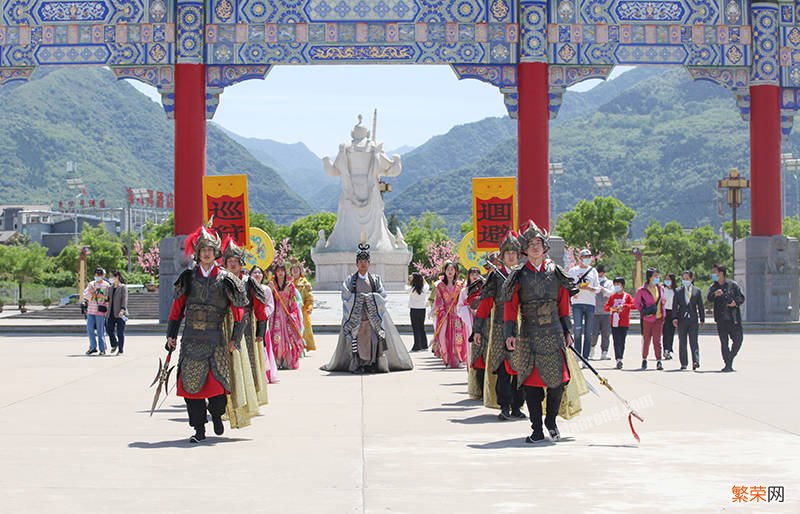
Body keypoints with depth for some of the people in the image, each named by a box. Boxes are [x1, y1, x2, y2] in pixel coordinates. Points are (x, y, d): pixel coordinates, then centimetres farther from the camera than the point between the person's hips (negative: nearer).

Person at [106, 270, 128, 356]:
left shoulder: (123, 287, -4)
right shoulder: (111, 287, 15)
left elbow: (124, 299, -13)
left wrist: (122, 309, -23)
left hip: (120, 313, -6)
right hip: (111, 313, 6)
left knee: (120, 332, -3)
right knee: (109, 329, 4)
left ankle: (121, 350, 4)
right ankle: (114, 345, 28)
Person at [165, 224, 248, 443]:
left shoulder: (225, 279, 2)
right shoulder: (188, 277, 8)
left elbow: (238, 310, 4)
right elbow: (177, 307, 12)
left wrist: (234, 338, 1)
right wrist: (171, 335, 9)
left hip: (215, 338, -2)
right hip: (191, 338, 2)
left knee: (218, 382, -8)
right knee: (191, 382, -1)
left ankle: (216, 413, 23)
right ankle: (199, 429, 8)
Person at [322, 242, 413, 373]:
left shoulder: (375, 279, 12)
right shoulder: (350, 280, 8)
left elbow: (382, 295, 3)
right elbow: (346, 296, -4)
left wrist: (369, 297, -9)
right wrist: (361, 297, -10)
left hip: (372, 316, 1)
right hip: (355, 316, -1)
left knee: (373, 339, -7)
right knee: (356, 339, -8)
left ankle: (372, 364, 0)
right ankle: (356, 365, -5)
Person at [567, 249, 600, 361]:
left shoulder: (593, 271, 14)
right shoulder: (573, 270, 9)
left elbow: (598, 288, 12)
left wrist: (589, 288, -8)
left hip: (590, 303, 2)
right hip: (577, 303, -2)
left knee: (588, 332, 1)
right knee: (578, 330, -12)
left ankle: (585, 358, 3)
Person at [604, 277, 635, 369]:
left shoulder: (627, 296, 3)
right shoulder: (612, 297, 12)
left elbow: (634, 305, -9)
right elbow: (606, 307, 9)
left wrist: (623, 306, -19)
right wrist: (611, 308, -12)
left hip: (624, 323, -1)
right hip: (614, 322, 1)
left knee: (622, 342, 3)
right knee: (617, 342, -9)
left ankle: (619, 359, 12)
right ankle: (618, 359, -17)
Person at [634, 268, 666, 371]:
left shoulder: (661, 289, 7)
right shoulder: (642, 290, -5)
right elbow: (636, 302, 6)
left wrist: (662, 311, 10)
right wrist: (643, 311, -5)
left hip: (659, 318, 2)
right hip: (647, 318, -2)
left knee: (657, 340, -3)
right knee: (646, 340, 7)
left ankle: (659, 361, -3)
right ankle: (644, 360, 22)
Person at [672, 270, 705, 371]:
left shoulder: (697, 291, 5)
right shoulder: (678, 291, 6)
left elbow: (700, 306, 8)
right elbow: (675, 306, 4)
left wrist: (702, 319, 4)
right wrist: (674, 318, -6)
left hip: (693, 319, -1)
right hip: (682, 320, 1)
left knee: (694, 341, -8)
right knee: (682, 342, 5)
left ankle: (696, 361, -13)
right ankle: (684, 363, 10)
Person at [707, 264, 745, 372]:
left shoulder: (733, 285, 5)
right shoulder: (713, 287, 9)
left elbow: (742, 298, 7)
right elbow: (710, 298, -9)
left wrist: (736, 302, -14)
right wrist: (715, 295, -31)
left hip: (734, 317, -1)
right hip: (721, 318, 1)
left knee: (738, 339, -2)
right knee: (724, 342, 0)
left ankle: (730, 360, 19)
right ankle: (728, 364, 4)